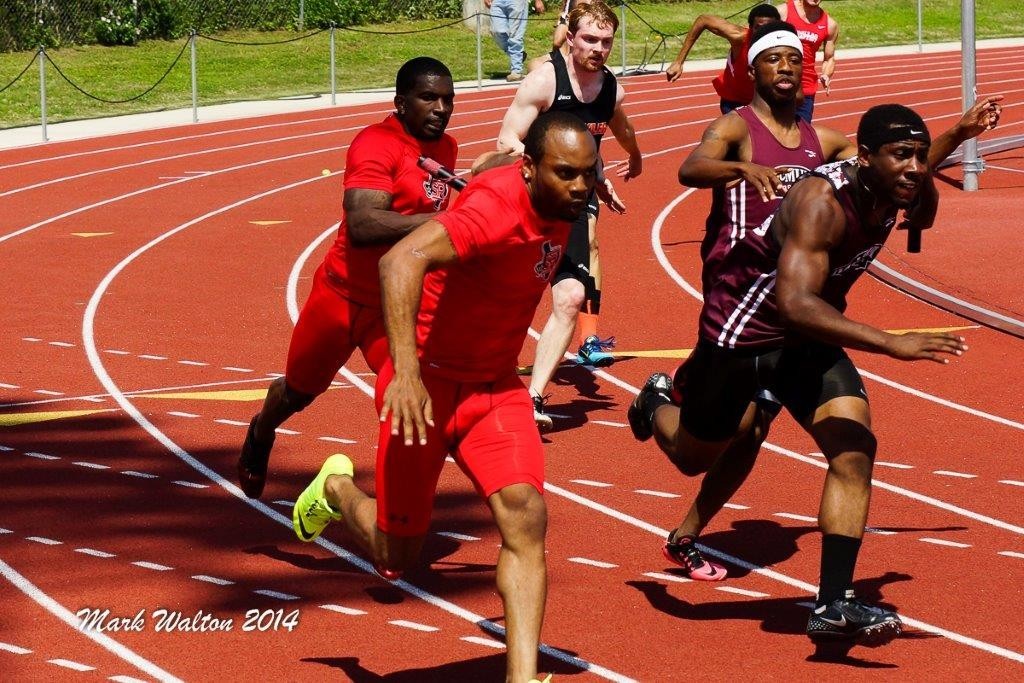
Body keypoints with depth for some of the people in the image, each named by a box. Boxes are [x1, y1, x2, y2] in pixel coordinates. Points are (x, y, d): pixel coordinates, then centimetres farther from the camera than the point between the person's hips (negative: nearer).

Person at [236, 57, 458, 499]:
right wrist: (438, 220, -50)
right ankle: (260, 438, 55)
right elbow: (362, 225, -41)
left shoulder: (446, 149, 1)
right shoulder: (377, 145, -25)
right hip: (344, 295, -5)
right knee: (298, 392, 21)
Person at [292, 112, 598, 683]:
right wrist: (405, 371, -52)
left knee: (525, 515, -18)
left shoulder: (562, 206, -3)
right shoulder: (498, 207, -29)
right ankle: (337, 490, 41)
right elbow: (403, 261, -43)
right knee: (397, 557, 7)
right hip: (429, 385, -6)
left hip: (496, 385, 6)